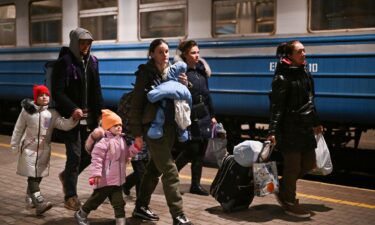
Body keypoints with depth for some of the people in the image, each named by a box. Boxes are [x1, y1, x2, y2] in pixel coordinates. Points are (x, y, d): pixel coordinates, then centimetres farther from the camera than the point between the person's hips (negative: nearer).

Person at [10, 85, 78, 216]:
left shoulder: (52, 113, -1)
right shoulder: (27, 111, -5)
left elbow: (64, 125, -11)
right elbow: (18, 129, 3)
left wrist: (74, 119, -29)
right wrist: (14, 145, 7)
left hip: (44, 150, 3)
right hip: (29, 148, -3)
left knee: (38, 176, 11)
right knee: (32, 176, -10)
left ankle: (30, 200, 28)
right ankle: (39, 203, -17)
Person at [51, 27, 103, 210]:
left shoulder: (92, 62, 11)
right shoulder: (64, 62, -7)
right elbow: (57, 92, -13)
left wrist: (100, 111, 2)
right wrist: (72, 109, -25)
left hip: (89, 117, 6)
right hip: (71, 116, -6)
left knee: (90, 153, 7)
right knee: (75, 155, -5)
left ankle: (66, 175, 34)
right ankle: (70, 197, 6)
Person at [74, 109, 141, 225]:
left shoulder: (121, 140, 12)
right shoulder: (104, 141, -16)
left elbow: (126, 154, 21)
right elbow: (96, 158, -18)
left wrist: (135, 147, 6)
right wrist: (96, 174, -21)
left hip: (118, 178, 7)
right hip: (106, 179, -7)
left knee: (118, 201, 6)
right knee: (97, 197, 6)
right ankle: (81, 214, 27)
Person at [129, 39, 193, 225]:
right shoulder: (146, 73, -6)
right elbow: (136, 104, -8)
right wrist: (137, 133, -12)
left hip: (169, 126, 7)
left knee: (155, 168, 15)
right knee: (170, 171, -9)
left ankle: (141, 207, 29)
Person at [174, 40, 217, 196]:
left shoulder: (202, 70, 12)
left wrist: (212, 116, 18)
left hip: (204, 117, 7)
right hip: (190, 118, -7)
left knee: (200, 153, 9)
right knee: (191, 151, -6)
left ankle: (196, 185, 18)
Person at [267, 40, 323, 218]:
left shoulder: (306, 74, 13)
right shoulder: (282, 78, -12)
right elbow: (276, 106, -16)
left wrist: (315, 123, 28)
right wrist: (272, 131, -23)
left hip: (305, 128, 9)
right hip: (289, 128, -8)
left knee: (309, 164, 14)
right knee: (293, 166, 1)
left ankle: (282, 189, 32)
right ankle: (290, 203, 18)